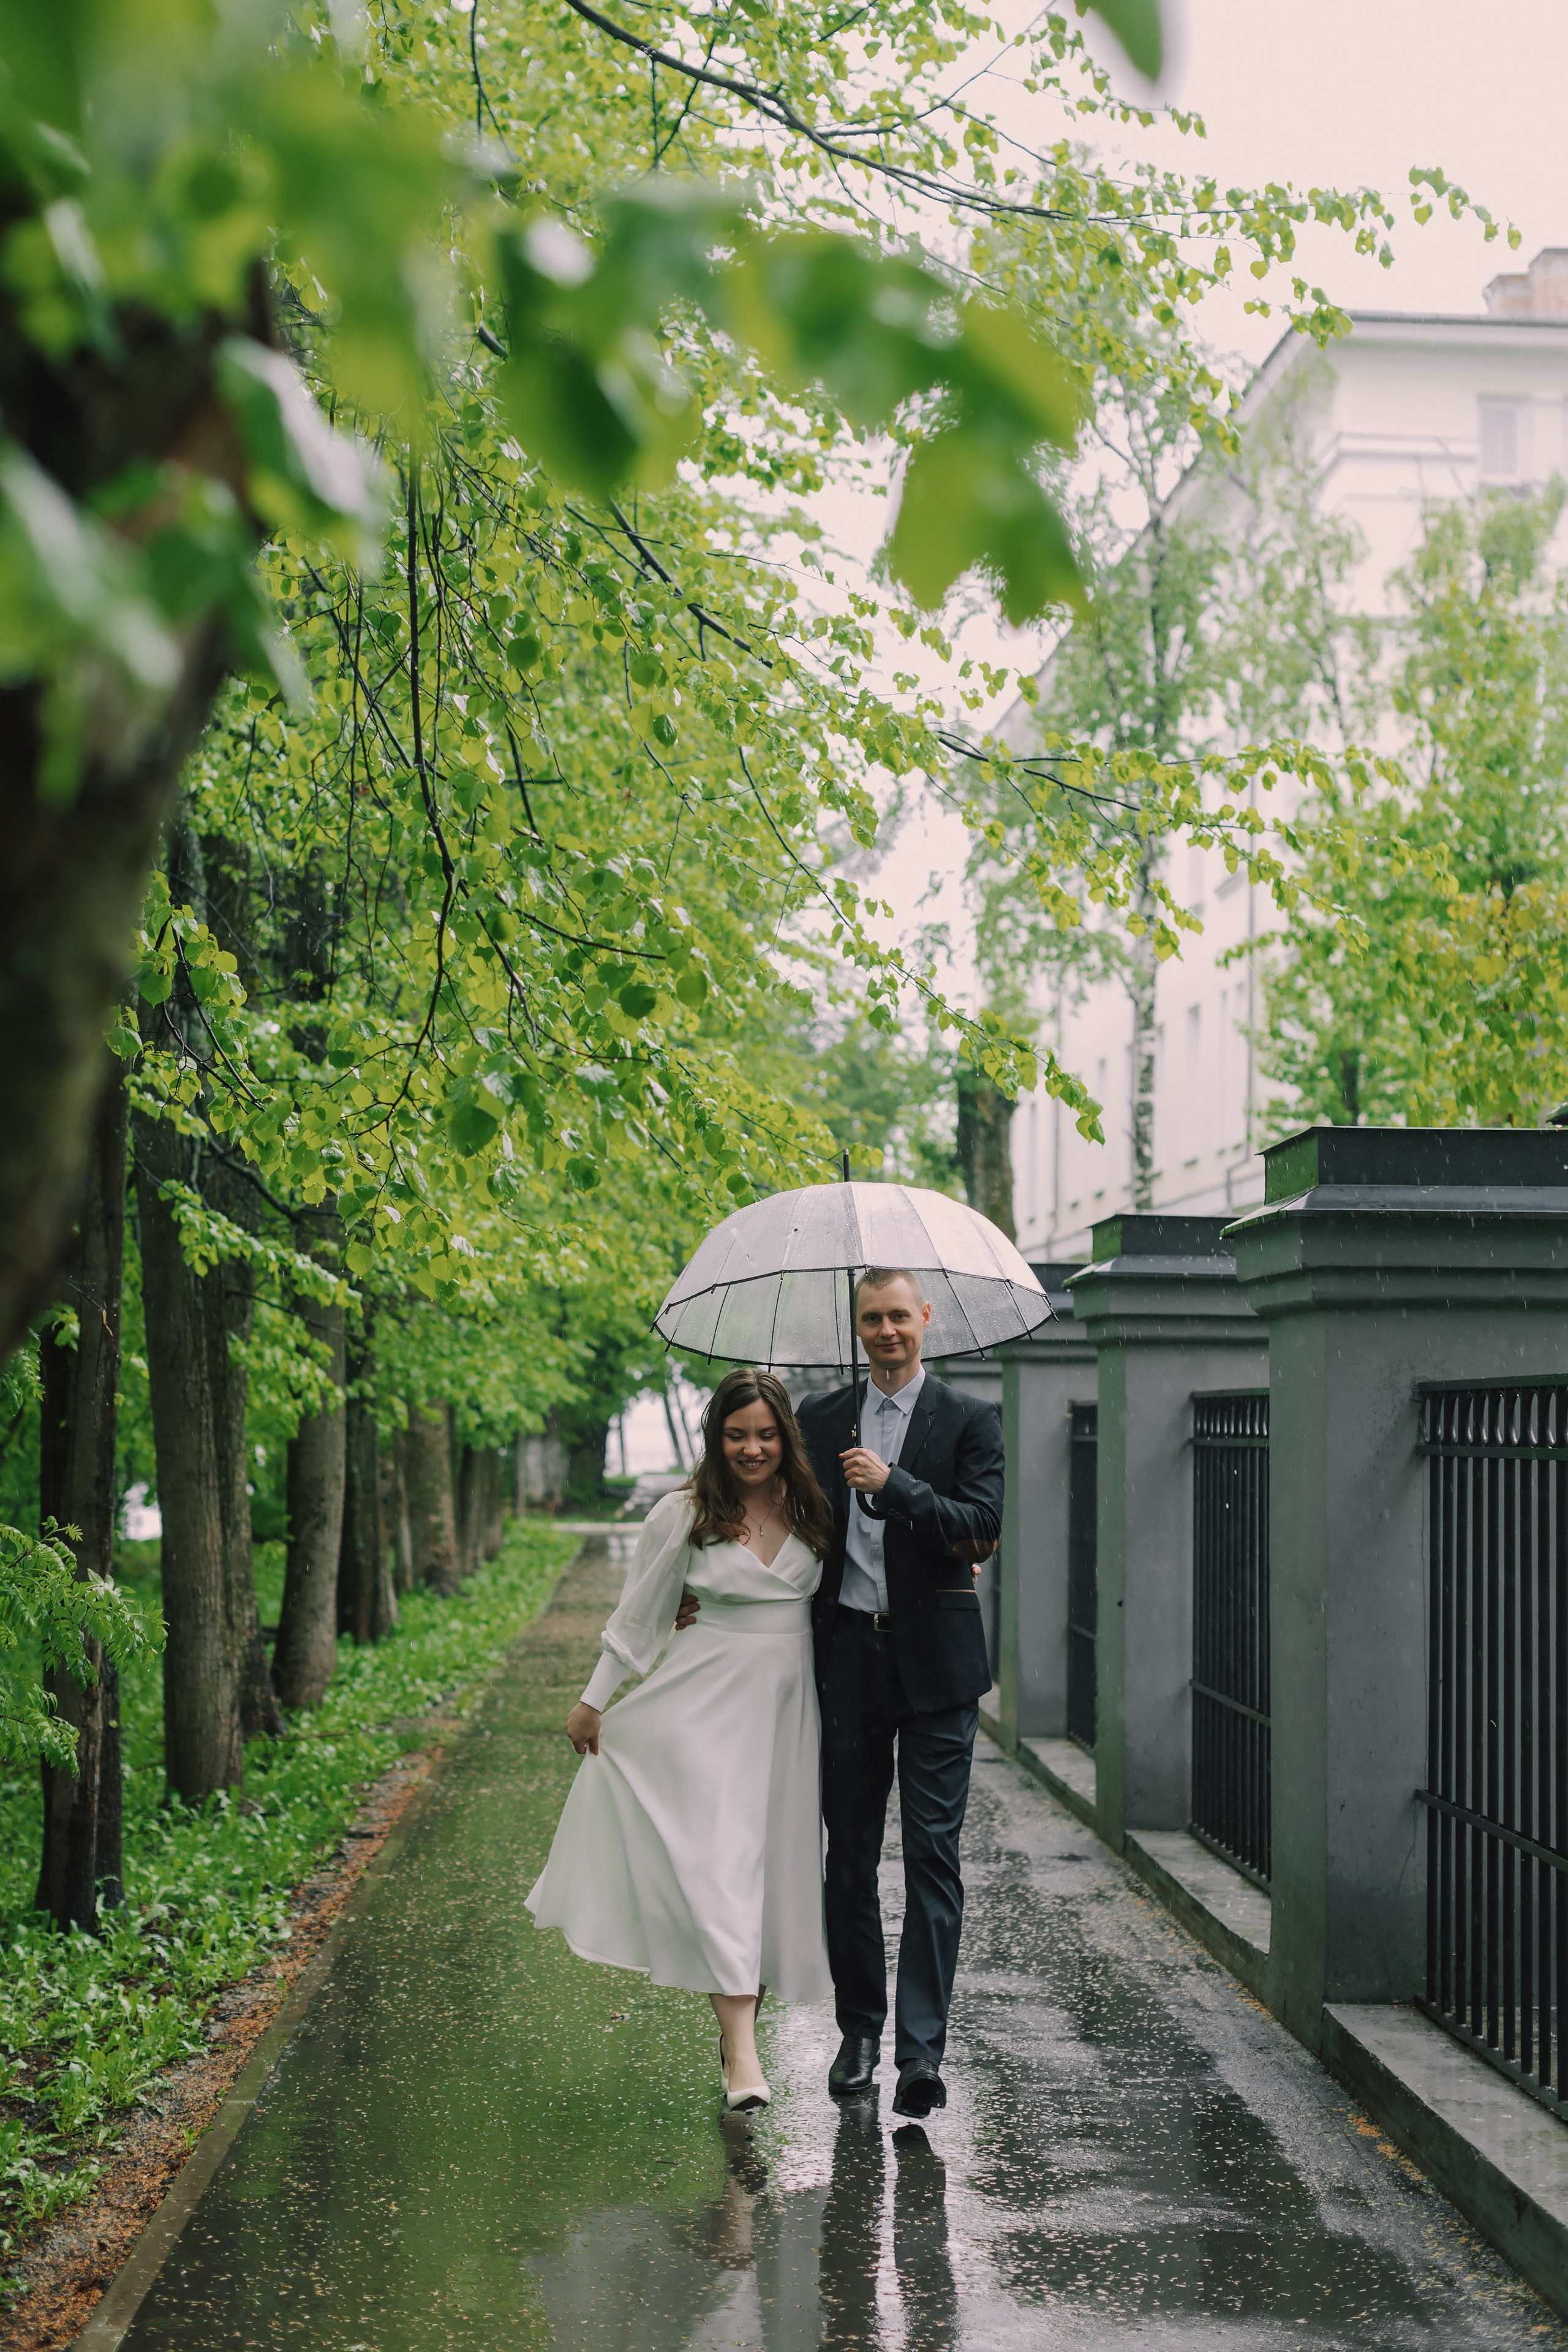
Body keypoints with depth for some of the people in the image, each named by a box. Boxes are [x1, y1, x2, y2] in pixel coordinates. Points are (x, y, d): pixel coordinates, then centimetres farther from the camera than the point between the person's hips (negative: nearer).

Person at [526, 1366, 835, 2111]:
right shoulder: (682, 1516, -3)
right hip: (709, 1703, -3)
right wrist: (593, 1700, 12)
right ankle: (740, 2047, -13)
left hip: (790, 1703, 3)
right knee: (721, 1856, -11)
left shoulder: (811, 1510, 3)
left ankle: (743, 2013, 19)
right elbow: (638, 1614, 6)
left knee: (779, 1857, 5)